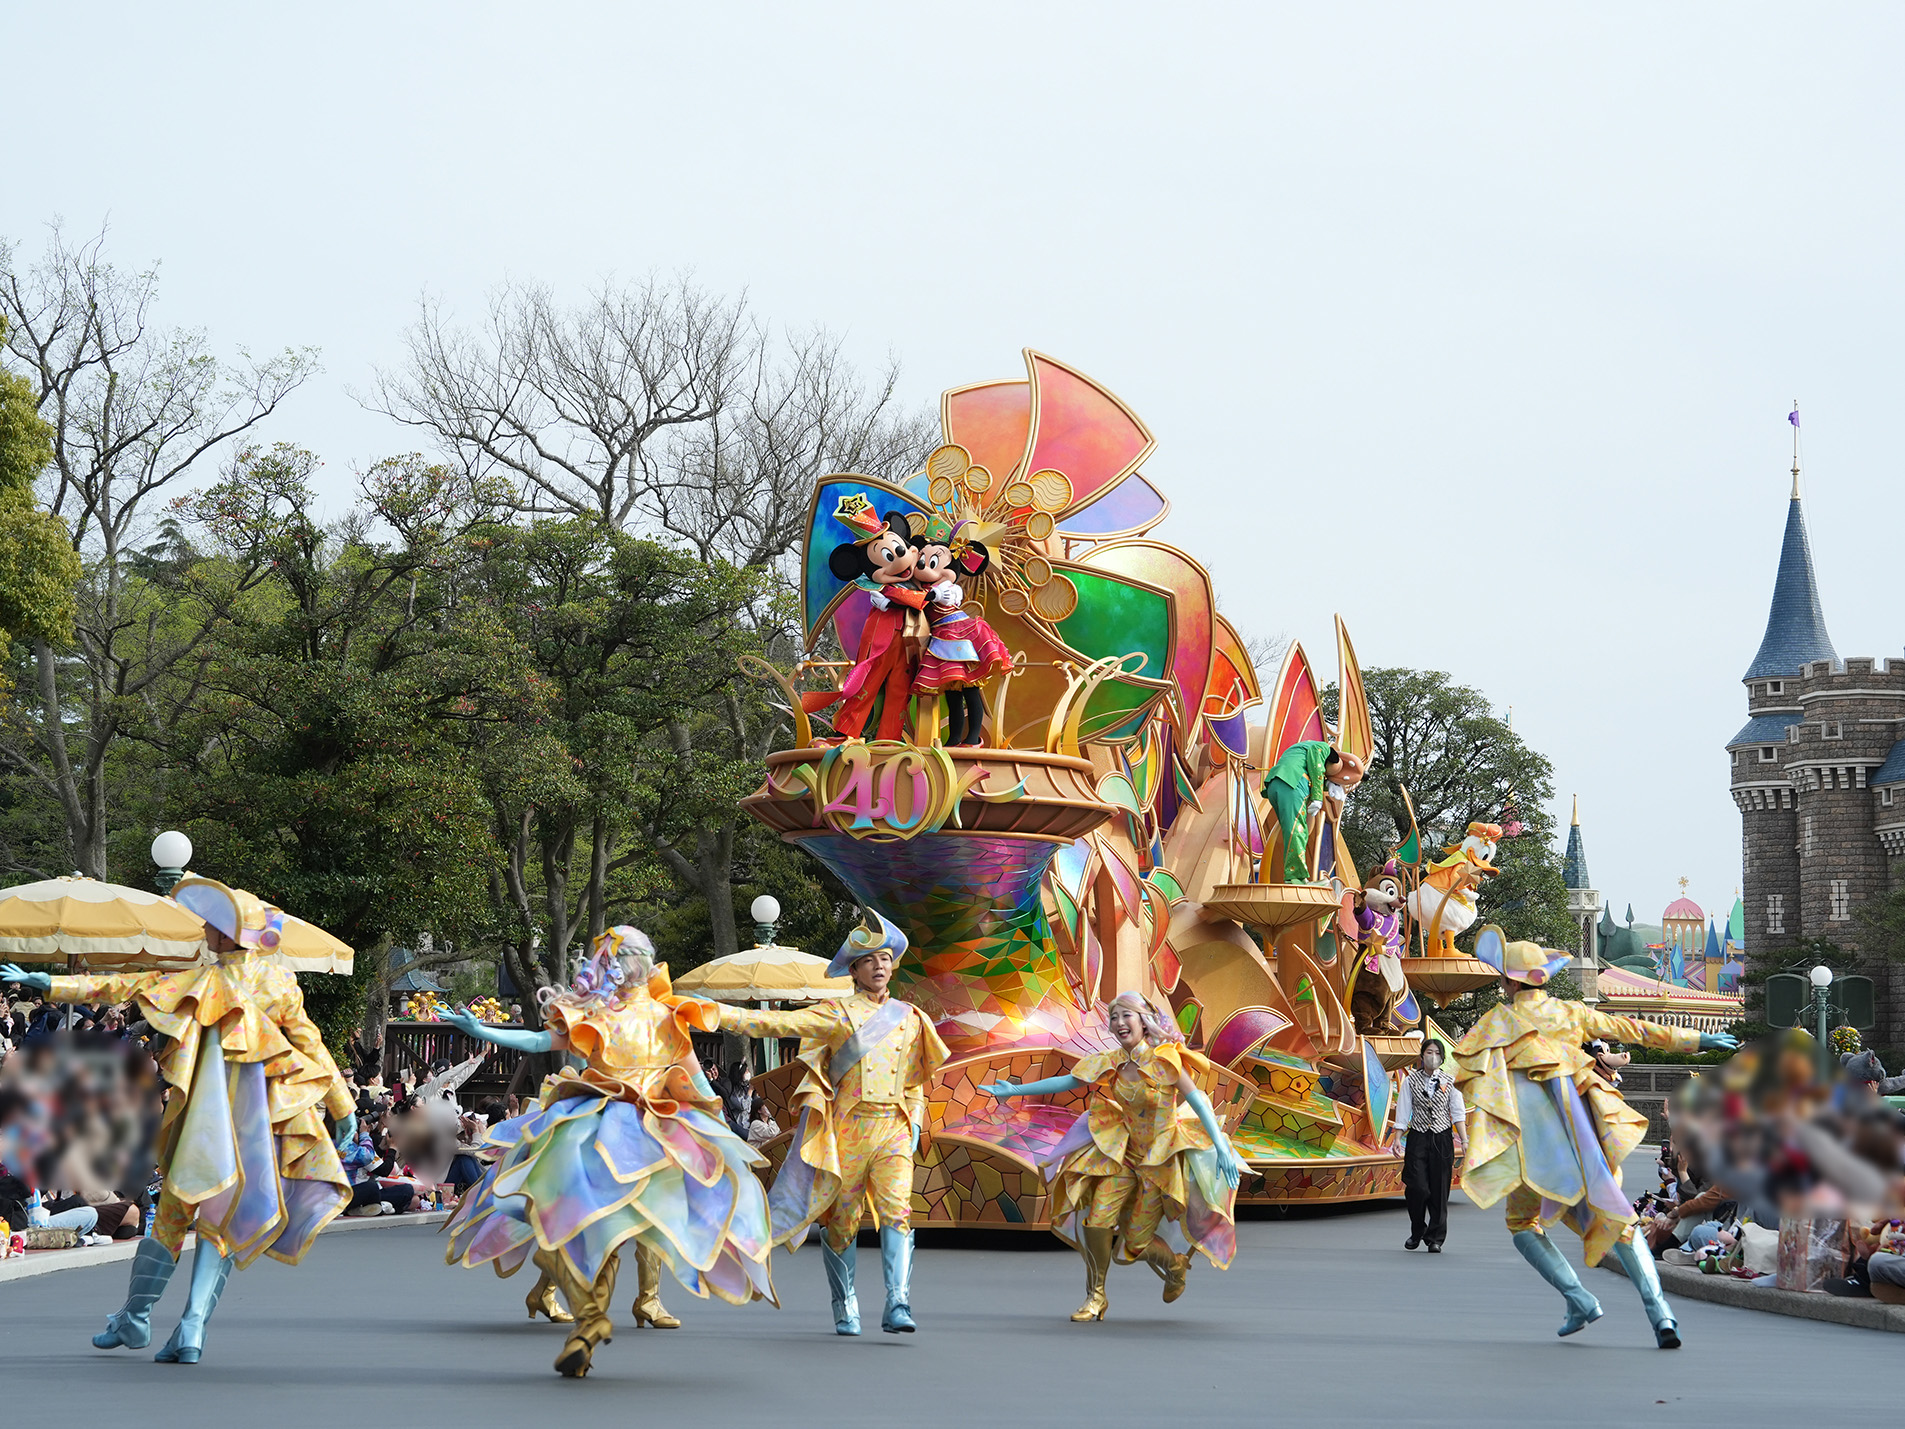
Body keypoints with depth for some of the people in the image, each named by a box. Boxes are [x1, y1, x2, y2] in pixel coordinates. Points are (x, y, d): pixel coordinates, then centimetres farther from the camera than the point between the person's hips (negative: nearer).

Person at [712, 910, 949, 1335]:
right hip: (848, 1129, -2)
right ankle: (845, 1308, 19)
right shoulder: (837, 1014, 3)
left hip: (894, 1131, 2)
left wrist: (914, 1124, 9)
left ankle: (897, 1307, -21)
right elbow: (778, 1023, -6)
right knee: (841, 1221, 3)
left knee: (897, 1211, -15)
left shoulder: (909, 1019, 14)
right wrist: (720, 1014, -14)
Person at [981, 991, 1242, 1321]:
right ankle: (1095, 1297, 9)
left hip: (1163, 1157, -4)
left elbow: (1197, 1102, -18)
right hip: (1125, 1151, 4)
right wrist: (1015, 1090, 3)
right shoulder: (1110, 1063, -2)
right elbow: (1067, 1082, 5)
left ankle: (1175, 1264, 33)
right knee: (1097, 1220, -11)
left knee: (1136, 1242, -1)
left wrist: (1221, 1149, -25)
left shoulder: (1164, 1060, -17)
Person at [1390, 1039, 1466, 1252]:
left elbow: (1457, 1113, 4)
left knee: (1439, 1190, -1)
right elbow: (1403, 1112, 3)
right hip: (1417, 1139, -1)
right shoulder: (1411, 1081, 5)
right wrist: (1397, 1138, -5)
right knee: (1417, 1187, -9)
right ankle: (1417, 1232, 14)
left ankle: (1435, 1238, 8)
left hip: (1442, 1139, 1)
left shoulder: (1450, 1083, 7)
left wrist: (1464, 1140, -4)